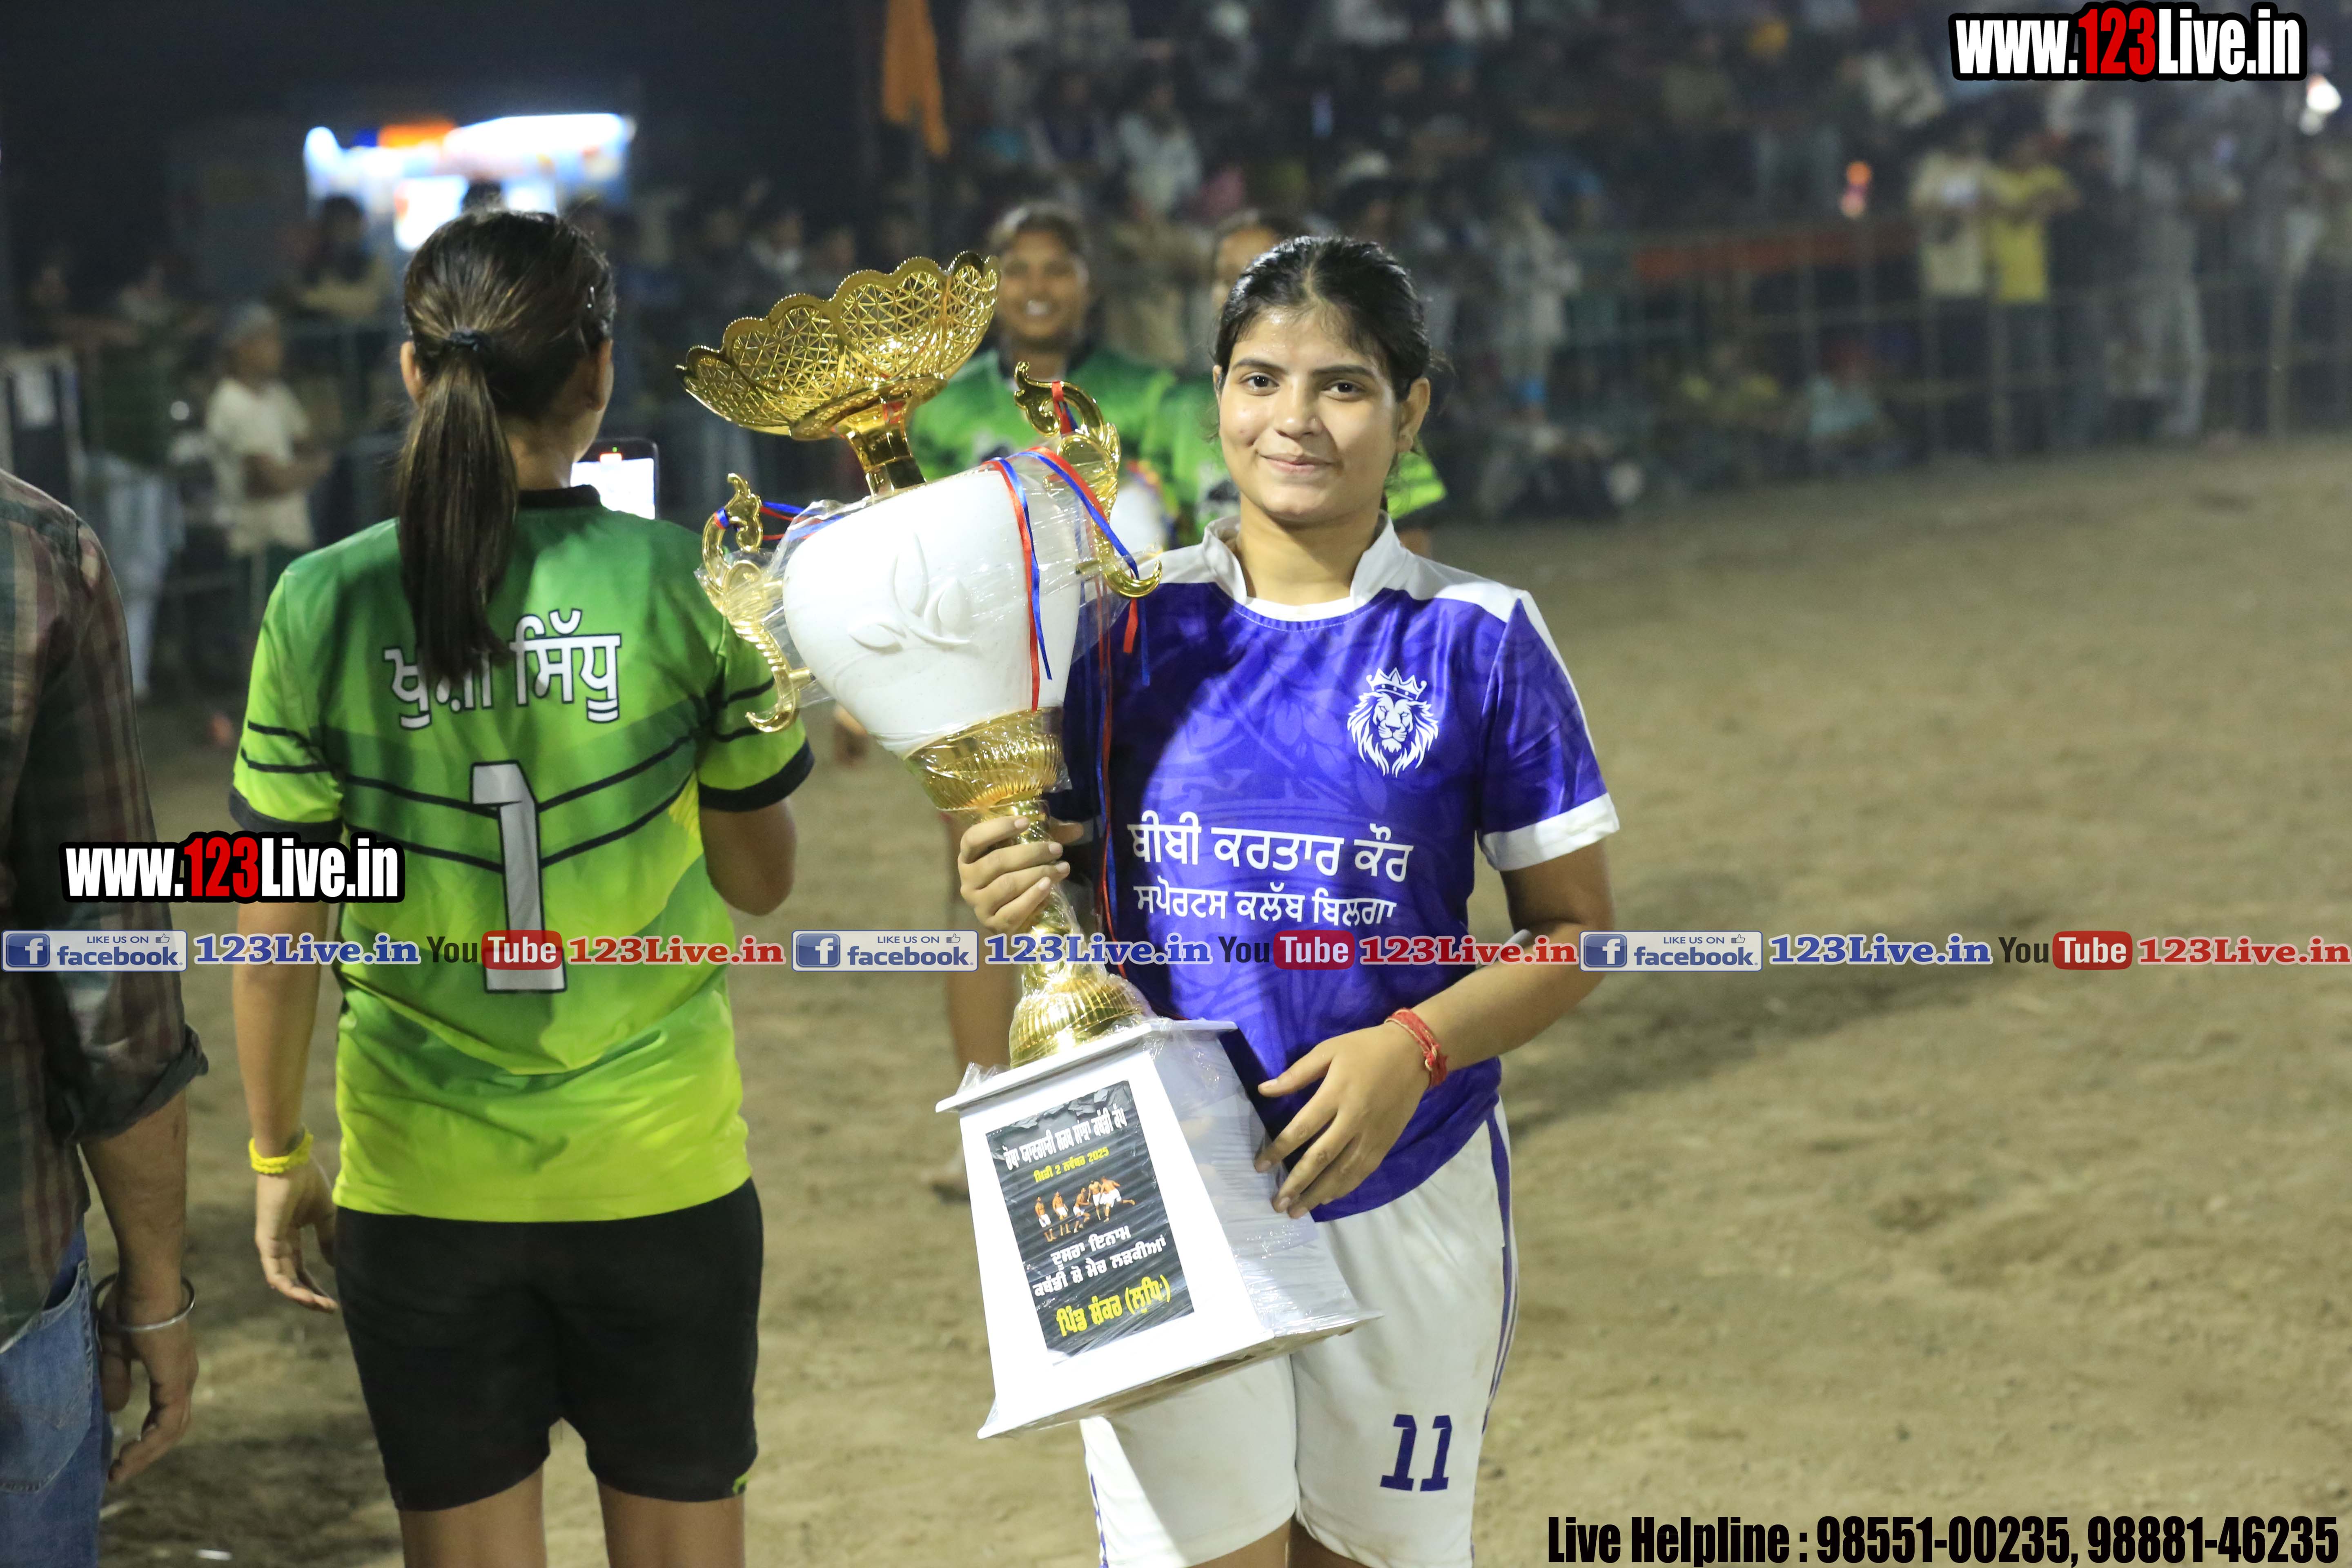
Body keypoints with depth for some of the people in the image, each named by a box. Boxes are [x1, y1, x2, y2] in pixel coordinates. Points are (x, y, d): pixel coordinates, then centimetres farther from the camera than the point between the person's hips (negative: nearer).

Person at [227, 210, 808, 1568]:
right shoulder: (686, 586, -8)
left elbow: (282, 928, -3)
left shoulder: (325, 606, -7)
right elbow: (761, 881, 2)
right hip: (661, 1171, 0)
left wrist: (279, 1159, 9)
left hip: (424, 1185, 1)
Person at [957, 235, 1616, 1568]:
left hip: (1406, 1194, 0)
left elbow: (1576, 934, 0)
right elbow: (1068, 864, 12)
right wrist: (1010, 895, -12)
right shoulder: (1133, 622, 3)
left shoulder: (1479, 640, -2)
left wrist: (1415, 1048, -16)